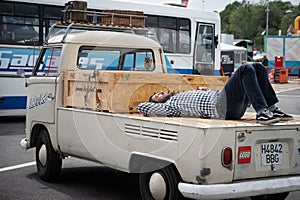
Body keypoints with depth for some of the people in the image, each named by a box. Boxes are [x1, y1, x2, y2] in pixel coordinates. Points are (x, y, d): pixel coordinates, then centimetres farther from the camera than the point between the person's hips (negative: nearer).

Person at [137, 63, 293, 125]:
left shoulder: (179, 96, 33)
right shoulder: (168, 106, 10)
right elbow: (141, 107, 1)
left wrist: (203, 91, 23)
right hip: (221, 108, -9)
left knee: (258, 67, 1)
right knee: (245, 69, -23)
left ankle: (272, 110, -7)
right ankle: (261, 112, -32)